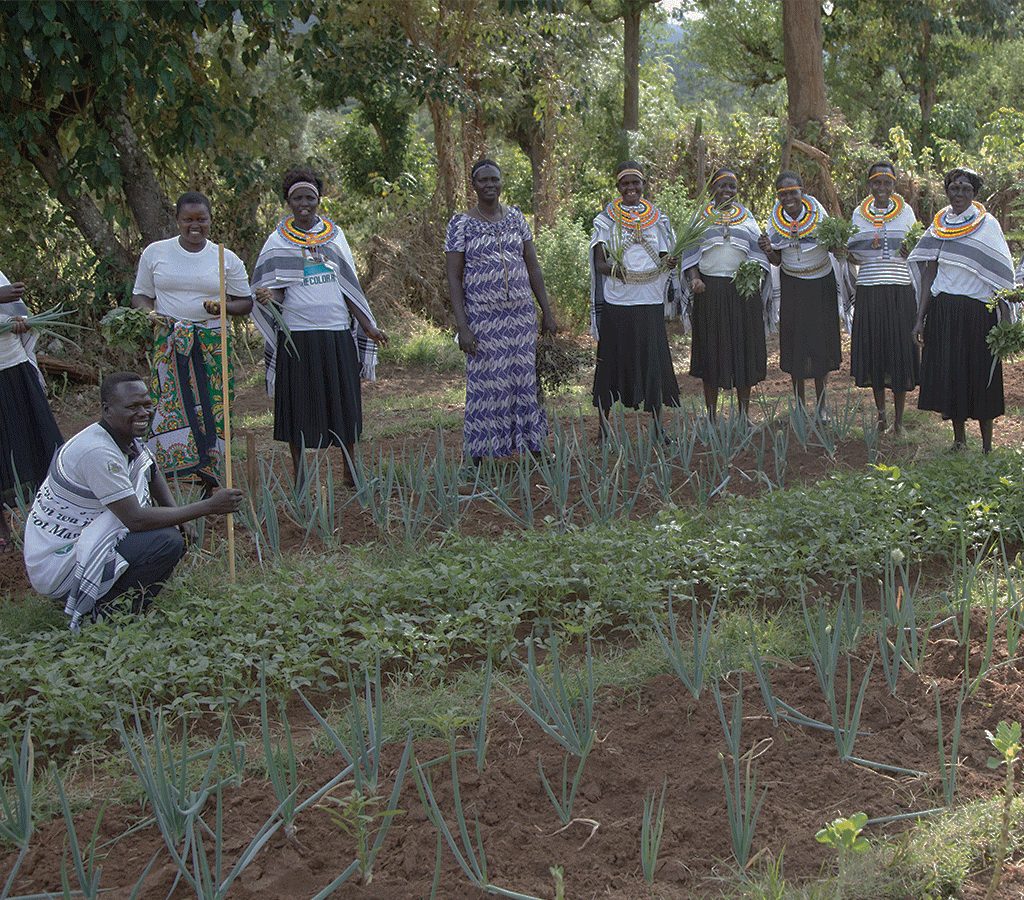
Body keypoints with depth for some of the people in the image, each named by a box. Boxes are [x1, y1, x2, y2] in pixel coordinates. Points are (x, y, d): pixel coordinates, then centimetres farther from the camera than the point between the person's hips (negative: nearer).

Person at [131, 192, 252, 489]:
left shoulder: (227, 259, 7)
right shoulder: (155, 253, 7)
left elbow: (246, 302, 12)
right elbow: (140, 295, 14)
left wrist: (223, 307, -10)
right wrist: (149, 313, -9)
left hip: (213, 345, 0)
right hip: (168, 345, 0)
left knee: (212, 408, -3)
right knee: (166, 408, -8)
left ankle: (212, 486, 6)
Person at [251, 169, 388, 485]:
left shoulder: (334, 235, 9)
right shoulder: (278, 241, 2)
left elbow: (348, 287, 12)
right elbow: (277, 291, -3)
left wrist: (368, 327, 10)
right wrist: (267, 297, -26)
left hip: (337, 332, 2)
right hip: (297, 334, -2)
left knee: (344, 400, 6)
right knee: (298, 403, 2)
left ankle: (351, 469, 20)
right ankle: (299, 478, 12)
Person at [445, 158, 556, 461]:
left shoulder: (515, 217, 8)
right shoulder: (461, 224, -3)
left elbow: (533, 267, 12)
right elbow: (454, 279, -5)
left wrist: (546, 311, 9)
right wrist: (462, 327, -11)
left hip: (521, 315, 3)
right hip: (483, 319, -3)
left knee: (525, 380, 8)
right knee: (485, 384, 0)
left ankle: (533, 447, 19)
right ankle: (478, 457, 8)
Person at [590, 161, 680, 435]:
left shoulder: (658, 219, 11)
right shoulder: (606, 219, 4)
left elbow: (664, 260, 14)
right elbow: (599, 262, -1)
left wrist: (669, 264, -10)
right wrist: (613, 269, -23)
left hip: (650, 300, 2)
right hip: (616, 301, -2)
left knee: (653, 359, 2)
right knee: (613, 358, 0)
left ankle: (657, 425, 8)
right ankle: (604, 423, 8)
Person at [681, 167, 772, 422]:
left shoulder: (747, 217, 12)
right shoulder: (701, 217, 9)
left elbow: (758, 251, 8)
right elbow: (690, 253, 6)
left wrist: (756, 273, -12)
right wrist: (694, 278, -11)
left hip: (743, 289, 1)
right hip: (710, 290, -1)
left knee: (744, 347, 2)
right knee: (711, 349, 1)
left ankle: (744, 413, 10)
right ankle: (711, 414, 8)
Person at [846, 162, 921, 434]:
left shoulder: (905, 211, 4)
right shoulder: (859, 213, 8)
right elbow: (855, 256, 12)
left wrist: (909, 252, -15)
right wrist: (843, 249, -9)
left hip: (900, 289, -1)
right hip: (869, 290, 1)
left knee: (900, 349, -1)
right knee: (872, 348, 5)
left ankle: (898, 419, 8)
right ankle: (881, 414, 20)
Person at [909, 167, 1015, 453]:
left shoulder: (988, 224, -1)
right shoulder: (939, 225, 9)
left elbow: (1002, 274, -4)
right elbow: (929, 273, 10)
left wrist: (1005, 319, -10)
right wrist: (920, 318, 5)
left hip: (977, 309, -3)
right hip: (943, 310, 3)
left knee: (980, 374, 0)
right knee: (947, 373, 4)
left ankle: (987, 445, 7)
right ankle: (959, 440, 17)